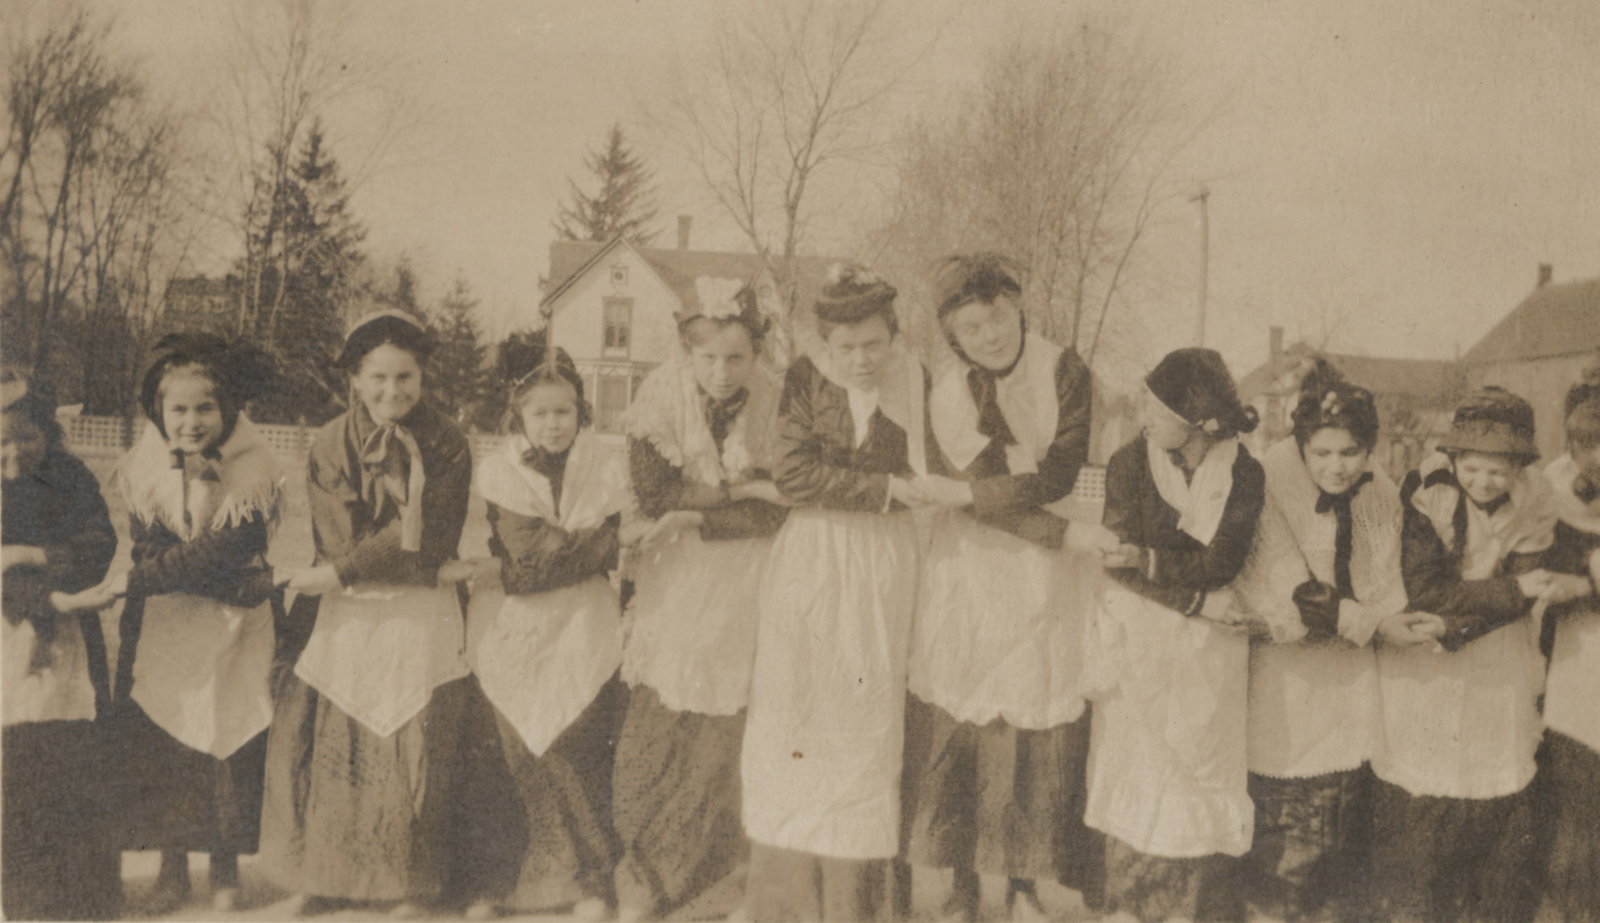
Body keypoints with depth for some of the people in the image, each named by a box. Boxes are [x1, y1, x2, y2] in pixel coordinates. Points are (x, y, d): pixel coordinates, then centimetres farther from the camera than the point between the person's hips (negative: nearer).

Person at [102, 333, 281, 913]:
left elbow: (223, 550, -17)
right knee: (156, 740, 3)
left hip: (231, 626, -2)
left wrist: (135, 580, -17)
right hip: (159, 623, 3)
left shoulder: (253, 466, -11)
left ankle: (226, 872, 16)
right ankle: (172, 870, 18)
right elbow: (146, 539, -12)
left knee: (227, 741, -1)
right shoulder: (146, 460, -2)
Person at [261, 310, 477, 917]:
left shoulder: (446, 446, -3)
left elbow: (425, 537, -12)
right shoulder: (330, 445, 2)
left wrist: (337, 575, -14)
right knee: (329, 747, 1)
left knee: (413, 750, 2)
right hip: (345, 620, 2)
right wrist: (427, 569, -15)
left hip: (421, 623, -1)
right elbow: (340, 541, -6)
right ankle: (322, 873, 19)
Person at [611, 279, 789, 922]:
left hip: (746, 579, -1)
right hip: (676, 580, 1)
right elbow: (654, 493, -14)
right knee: (658, 728, -2)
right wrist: (739, 489, -15)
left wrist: (699, 512, -14)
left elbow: (781, 511, -12)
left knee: (728, 730, 2)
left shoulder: (778, 402, -12)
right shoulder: (662, 393, -10)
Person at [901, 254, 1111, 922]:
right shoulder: (947, 394, -6)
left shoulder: (1064, 371, -4)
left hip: (1050, 580, 0)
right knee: (961, 724, 0)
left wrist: (976, 490, -18)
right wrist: (1068, 533, -20)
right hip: (972, 572, 0)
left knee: (1042, 731, 3)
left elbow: (1060, 475, -13)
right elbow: (980, 498, -14)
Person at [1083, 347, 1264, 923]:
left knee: (1201, 773, -1)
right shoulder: (1130, 463, -4)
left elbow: (1219, 565, -10)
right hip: (1137, 637, 0)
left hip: (1208, 644, 0)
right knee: (1135, 767, 0)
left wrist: (1150, 557, -22)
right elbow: (1123, 560, -8)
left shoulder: (1242, 475, -4)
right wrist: (1199, 599, -14)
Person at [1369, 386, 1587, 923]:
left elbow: (1519, 600, -9)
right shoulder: (1425, 494, -12)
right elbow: (1425, 591, -18)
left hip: (1500, 678, 2)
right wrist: (1514, 588, -24)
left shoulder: (1534, 509, -3)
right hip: (1421, 678, -2)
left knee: (1501, 824, 7)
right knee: (1412, 821, 4)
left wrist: (1456, 628, -22)